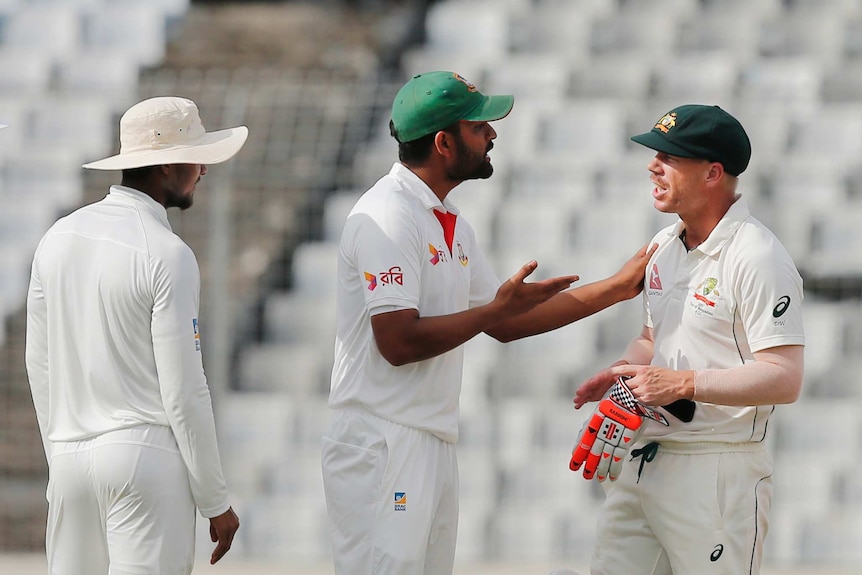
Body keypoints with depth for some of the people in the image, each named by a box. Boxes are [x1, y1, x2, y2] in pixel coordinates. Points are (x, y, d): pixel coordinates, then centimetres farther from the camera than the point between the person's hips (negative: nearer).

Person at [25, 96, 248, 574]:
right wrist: (216, 502, -4)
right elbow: (183, 390, -11)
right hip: (146, 457, -6)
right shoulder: (168, 256, -11)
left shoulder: (59, 237, 9)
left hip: (70, 456, 6)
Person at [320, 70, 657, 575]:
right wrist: (495, 308, -14)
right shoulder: (388, 217, -14)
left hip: (436, 446, 10)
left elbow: (505, 324, 23)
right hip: (382, 449, -10)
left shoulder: (451, 223, 17)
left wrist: (619, 287, 22)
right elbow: (398, 342, -22)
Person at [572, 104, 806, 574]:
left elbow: (784, 379, -20)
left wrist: (682, 383, -23)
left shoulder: (758, 258, -13)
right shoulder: (665, 246, 14)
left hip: (718, 473, -8)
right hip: (643, 462, 8)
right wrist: (622, 372, 6)